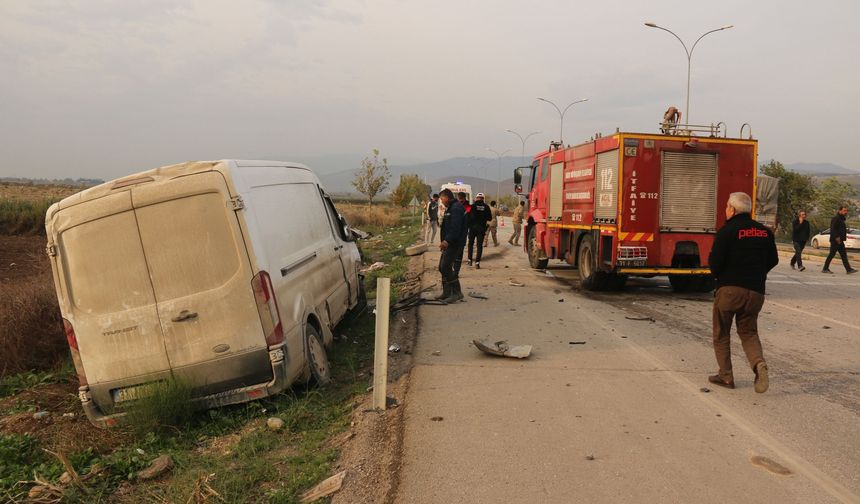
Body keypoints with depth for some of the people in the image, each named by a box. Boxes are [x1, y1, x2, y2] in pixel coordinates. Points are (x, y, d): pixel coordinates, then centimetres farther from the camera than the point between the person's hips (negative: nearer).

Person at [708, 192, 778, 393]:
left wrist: (719, 276, 6)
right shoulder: (765, 232, 7)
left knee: (721, 334, 10)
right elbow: (773, 260, 14)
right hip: (755, 292, 5)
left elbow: (715, 262, -15)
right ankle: (759, 363, -10)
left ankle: (726, 376, 12)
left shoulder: (727, 230, -11)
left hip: (729, 289, -5)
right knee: (749, 333, 17)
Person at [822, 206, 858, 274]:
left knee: (844, 255, 7)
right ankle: (825, 269, 3)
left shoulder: (841, 219, 18)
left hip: (840, 241, 10)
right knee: (832, 254, -4)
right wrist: (837, 237, -26)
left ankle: (848, 269, 6)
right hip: (835, 240, -10)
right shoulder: (836, 219, -13)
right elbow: (833, 229, -22)